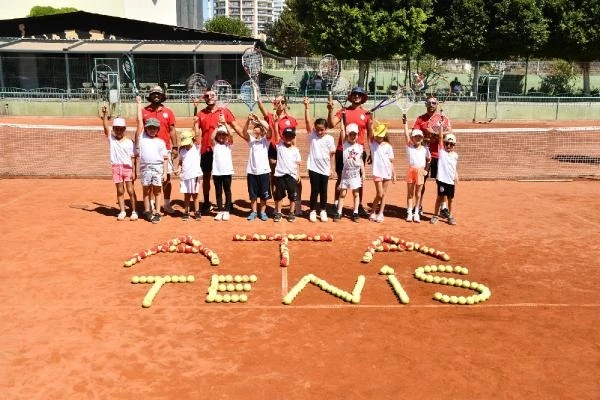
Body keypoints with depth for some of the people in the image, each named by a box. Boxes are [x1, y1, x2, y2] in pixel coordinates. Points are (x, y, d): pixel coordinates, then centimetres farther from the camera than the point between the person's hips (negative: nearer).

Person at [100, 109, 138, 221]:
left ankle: (134, 211, 10)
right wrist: (105, 115, -22)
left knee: (130, 190, -1)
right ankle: (122, 211, 17)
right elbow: (106, 127, -9)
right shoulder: (111, 139, 5)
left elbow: (133, 158, -2)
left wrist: (134, 172, -7)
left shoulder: (129, 142, -1)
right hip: (116, 167, 2)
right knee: (120, 191, 8)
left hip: (128, 168, -2)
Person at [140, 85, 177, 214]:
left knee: (167, 177, 4)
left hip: (165, 149, 1)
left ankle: (167, 204, 14)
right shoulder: (144, 111, 3)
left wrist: (175, 147, 0)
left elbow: (172, 130, 6)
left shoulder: (168, 112, 5)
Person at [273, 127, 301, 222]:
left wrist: (298, 174, 0)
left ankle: (291, 213, 21)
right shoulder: (279, 146, 1)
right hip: (280, 174, -1)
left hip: (292, 175, 1)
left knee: (293, 196, 8)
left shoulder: (295, 149, 7)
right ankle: (278, 213, 19)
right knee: (279, 195, 7)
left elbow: (298, 163, 10)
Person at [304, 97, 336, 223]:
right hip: (313, 167, -1)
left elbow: (332, 153, 3)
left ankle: (323, 211, 24)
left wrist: (330, 168, 2)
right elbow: (307, 121, -14)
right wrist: (306, 107, -22)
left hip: (325, 169, 1)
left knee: (323, 191, 11)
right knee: (314, 190, 5)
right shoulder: (312, 135, -4)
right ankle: (313, 211, 17)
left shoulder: (329, 139, -3)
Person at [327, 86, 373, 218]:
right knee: (340, 178, 7)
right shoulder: (343, 111, 2)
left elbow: (370, 134, 7)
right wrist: (330, 110, -23)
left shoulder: (366, 113, 5)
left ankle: (359, 206, 17)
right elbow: (332, 124, -10)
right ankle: (336, 205, 16)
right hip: (343, 150, -1)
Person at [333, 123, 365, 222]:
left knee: (356, 193, 6)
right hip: (346, 172, -1)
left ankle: (355, 213, 14)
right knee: (342, 193, 3)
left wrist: (363, 173, 5)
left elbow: (361, 161, 7)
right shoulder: (345, 144, -2)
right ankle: (339, 212, 9)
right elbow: (342, 131, -11)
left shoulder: (359, 147, 2)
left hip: (356, 172, 1)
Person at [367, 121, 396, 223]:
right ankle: (373, 212, 15)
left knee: (383, 194, 8)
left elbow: (391, 161, 5)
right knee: (379, 194, -4)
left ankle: (380, 213, 17)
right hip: (377, 173, -2)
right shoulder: (372, 143, -1)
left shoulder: (388, 146, 2)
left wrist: (394, 174, 3)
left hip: (387, 173, 2)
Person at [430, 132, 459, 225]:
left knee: (450, 199, 10)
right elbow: (440, 138, -8)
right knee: (440, 197, 3)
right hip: (442, 179, -3)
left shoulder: (455, 155, 9)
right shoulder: (441, 151, 0)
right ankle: (436, 215, 15)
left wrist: (456, 178, 6)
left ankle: (450, 215, 22)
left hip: (451, 181, 3)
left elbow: (454, 168, 15)